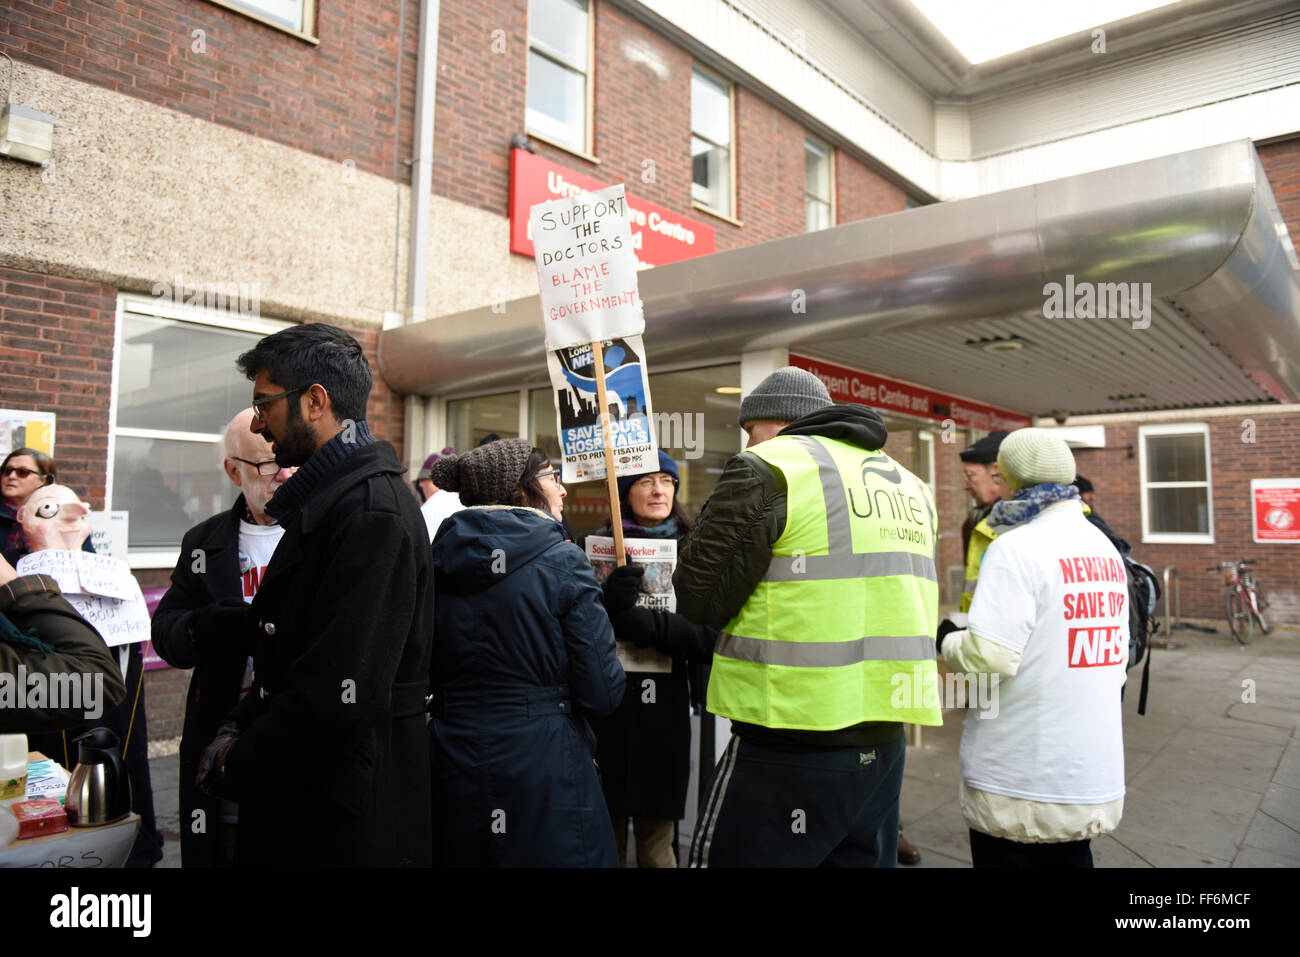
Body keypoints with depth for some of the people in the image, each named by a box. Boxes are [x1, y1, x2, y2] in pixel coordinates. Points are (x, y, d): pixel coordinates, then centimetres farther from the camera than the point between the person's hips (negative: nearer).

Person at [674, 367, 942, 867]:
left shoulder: (765, 469, -8)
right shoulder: (910, 484, 15)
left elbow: (697, 598, -8)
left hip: (790, 750, -7)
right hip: (884, 739, 8)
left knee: (726, 856, 6)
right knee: (864, 858, 19)